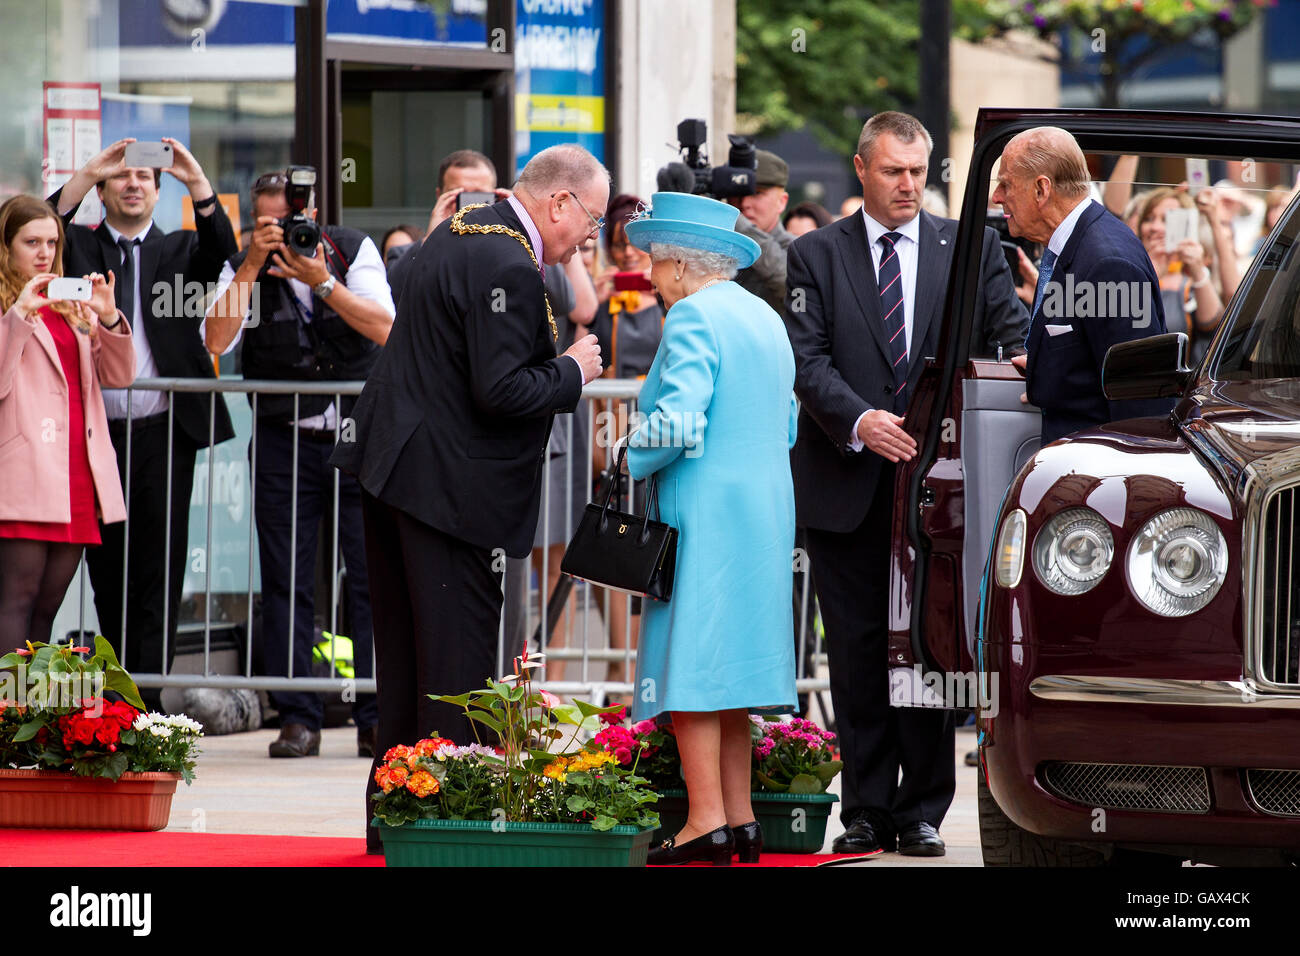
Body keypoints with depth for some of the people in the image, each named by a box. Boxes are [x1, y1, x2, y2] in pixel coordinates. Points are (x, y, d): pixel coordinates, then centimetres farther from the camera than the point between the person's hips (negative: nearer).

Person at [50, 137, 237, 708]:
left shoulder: (181, 249, 12)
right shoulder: (78, 248, 12)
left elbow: (221, 250, -8)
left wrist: (199, 186, -22)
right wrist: (84, 176, -18)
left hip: (165, 433, -1)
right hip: (97, 433, 1)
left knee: (159, 572, -4)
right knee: (106, 570, 5)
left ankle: (148, 700, -5)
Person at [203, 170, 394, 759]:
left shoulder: (354, 252, 2)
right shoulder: (242, 269, 2)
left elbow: (383, 328, -11)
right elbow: (217, 340, -14)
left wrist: (322, 281, -21)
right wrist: (253, 264, -19)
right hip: (284, 444, 1)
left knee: (373, 575, -4)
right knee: (287, 583, -1)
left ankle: (377, 718, 1)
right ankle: (297, 720, 4)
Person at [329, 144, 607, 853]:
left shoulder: (461, 231, 12)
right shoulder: (508, 268, -20)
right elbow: (502, 391, -24)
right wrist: (573, 371, -8)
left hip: (391, 464, 10)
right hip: (450, 485, -10)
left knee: (404, 650, 15)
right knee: (459, 660, -5)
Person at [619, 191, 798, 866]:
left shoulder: (694, 316, -12)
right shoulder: (765, 317, 16)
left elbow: (678, 422, -21)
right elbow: (785, 425, 22)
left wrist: (629, 462, -6)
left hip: (704, 514, -9)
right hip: (766, 507, 9)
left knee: (691, 667, -7)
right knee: (730, 657, 12)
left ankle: (707, 821, -11)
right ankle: (740, 817, 12)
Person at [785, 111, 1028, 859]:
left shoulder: (969, 248, 8)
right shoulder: (815, 256, 6)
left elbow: (1014, 336, 0)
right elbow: (807, 359, -3)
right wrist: (859, 420, -20)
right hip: (847, 484, 0)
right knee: (858, 651, 4)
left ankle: (923, 811, 7)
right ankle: (867, 810, 9)